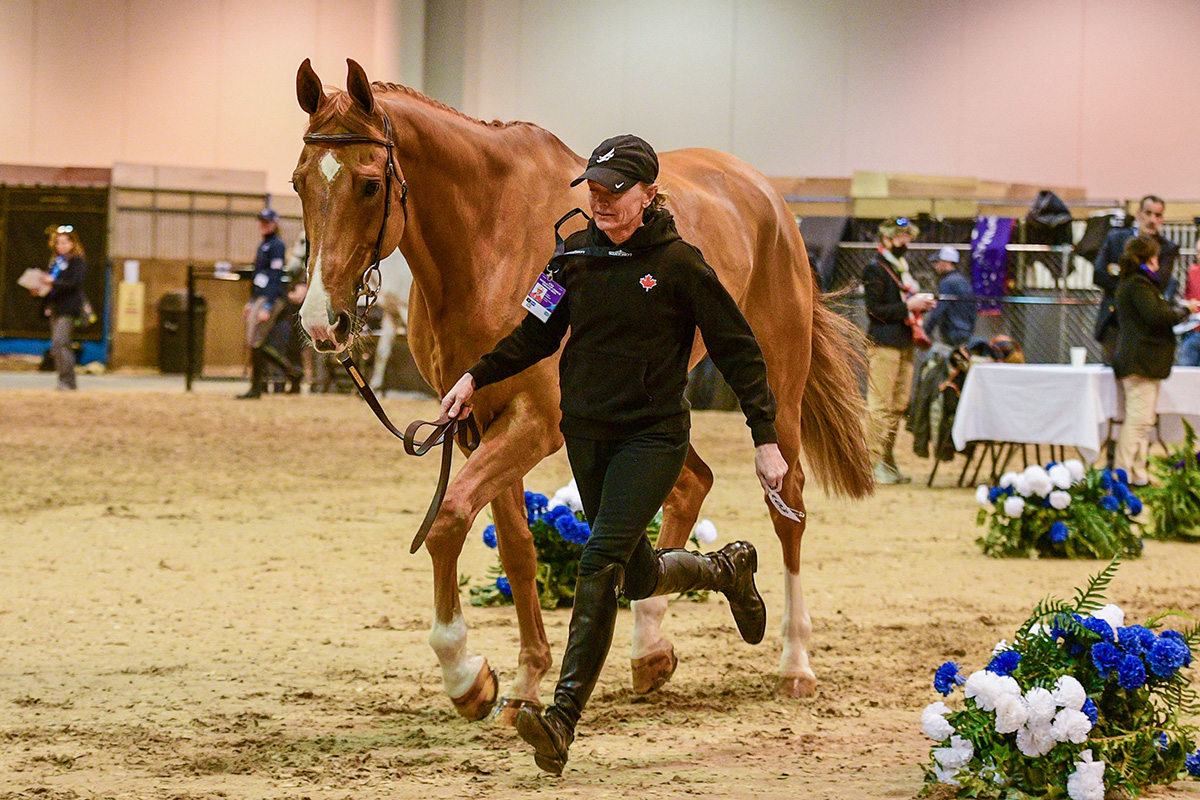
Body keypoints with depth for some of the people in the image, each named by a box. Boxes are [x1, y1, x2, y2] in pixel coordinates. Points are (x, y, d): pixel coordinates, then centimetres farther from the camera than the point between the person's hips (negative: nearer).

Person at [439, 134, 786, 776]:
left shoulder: (677, 264, -9)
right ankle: (724, 568, 47)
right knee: (639, 579, 14)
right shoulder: (575, 256, 3)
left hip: (652, 436, -5)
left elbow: (738, 351, -5)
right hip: (586, 432, 5)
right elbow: (537, 335, 15)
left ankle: (563, 719, -24)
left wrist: (766, 439, -8)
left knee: (601, 561, -20)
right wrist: (476, 377, 1)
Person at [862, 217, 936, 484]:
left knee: (899, 405, 10)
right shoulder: (875, 268, -7)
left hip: (904, 342, 9)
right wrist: (908, 306, -18)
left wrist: (922, 303, 9)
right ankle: (875, 464, -8)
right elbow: (875, 309, -14)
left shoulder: (902, 266, 21)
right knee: (881, 405, -9)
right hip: (883, 343, -9)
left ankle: (888, 460, 17)